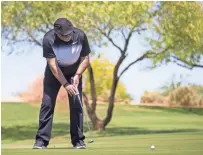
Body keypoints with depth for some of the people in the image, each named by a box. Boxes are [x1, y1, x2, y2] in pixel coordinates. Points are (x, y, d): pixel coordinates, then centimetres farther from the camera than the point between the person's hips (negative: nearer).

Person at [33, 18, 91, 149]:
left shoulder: (80, 36, -24)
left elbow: (85, 58, -10)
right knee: (47, 103, -8)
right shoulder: (48, 39, -29)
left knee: (76, 104, -5)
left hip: (74, 72, 1)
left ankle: (78, 140, 1)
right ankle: (42, 140, -5)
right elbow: (53, 65, -26)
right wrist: (66, 84, -29)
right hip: (54, 73, -1)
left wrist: (77, 75, -22)